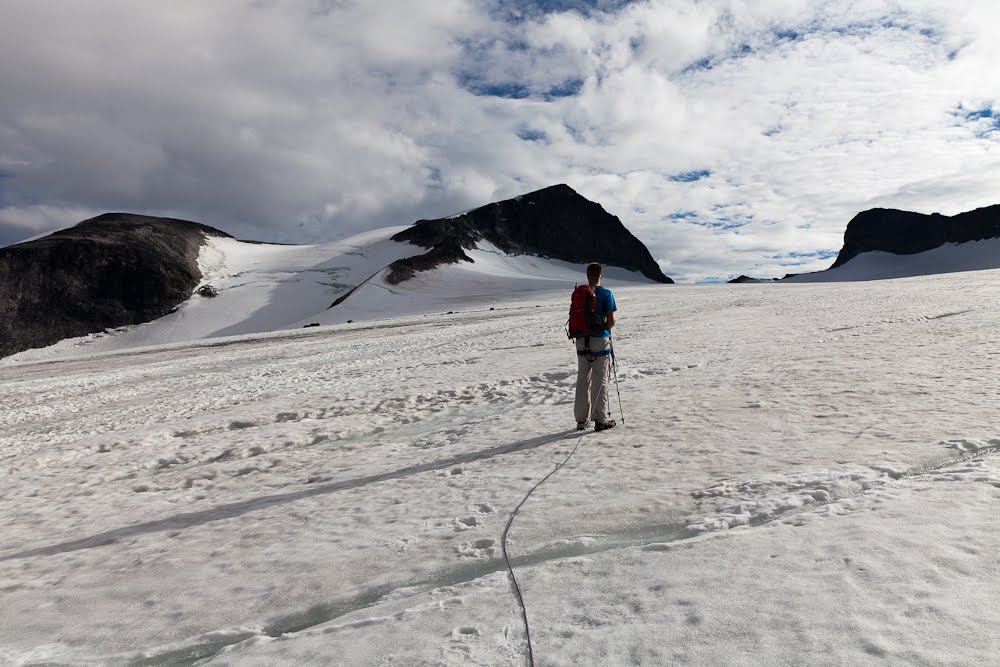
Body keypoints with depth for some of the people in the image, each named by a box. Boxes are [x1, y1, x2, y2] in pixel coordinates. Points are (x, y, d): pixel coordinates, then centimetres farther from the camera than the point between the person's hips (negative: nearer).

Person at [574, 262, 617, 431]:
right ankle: (600, 419, 5)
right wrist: (606, 326, 11)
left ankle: (581, 419, 15)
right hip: (600, 340, -3)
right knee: (600, 379, 3)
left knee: (582, 379, 10)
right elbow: (611, 321, -10)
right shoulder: (606, 294, -6)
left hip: (581, 341, 3)